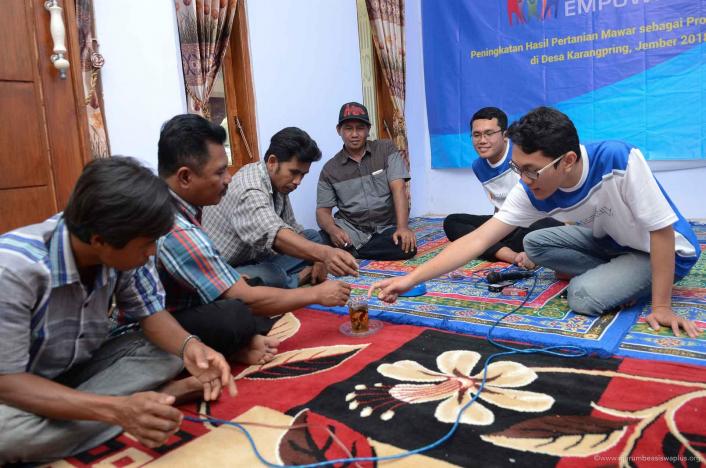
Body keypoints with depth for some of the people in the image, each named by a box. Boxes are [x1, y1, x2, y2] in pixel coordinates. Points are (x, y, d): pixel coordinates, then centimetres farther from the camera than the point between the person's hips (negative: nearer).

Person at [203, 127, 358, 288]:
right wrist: (324, 253, -61)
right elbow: (273, 235, -47)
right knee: (273, 277, -36)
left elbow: (291, 227, 8)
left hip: (255, 260, 9)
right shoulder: (250, 190, -29)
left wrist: (320, 258, -6)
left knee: (312, 237, 10)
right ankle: (301, 279, -5)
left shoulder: (278, 181, -1)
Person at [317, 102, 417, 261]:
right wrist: (333, 230, -23)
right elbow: (323, 210, 2)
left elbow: (398, 189, -8)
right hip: (349, 229, -1)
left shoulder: (386, 149, 2)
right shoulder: (330, 169, 5)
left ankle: (348, 252, -17)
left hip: (385, 228, 2)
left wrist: (402, 227, -24)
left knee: (407, 246, -32)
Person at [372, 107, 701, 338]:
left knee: (584, 297, -26)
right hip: (611, 240, 6)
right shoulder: (533, 191, -22)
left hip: (666, 248, -6)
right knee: (534, 244, -5)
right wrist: (410, 280, -32)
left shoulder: (620, 161, -37)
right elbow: (477, 240, -25)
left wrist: (661, 307, -25)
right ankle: (617, 277, 0)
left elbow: (662, 231, -28)